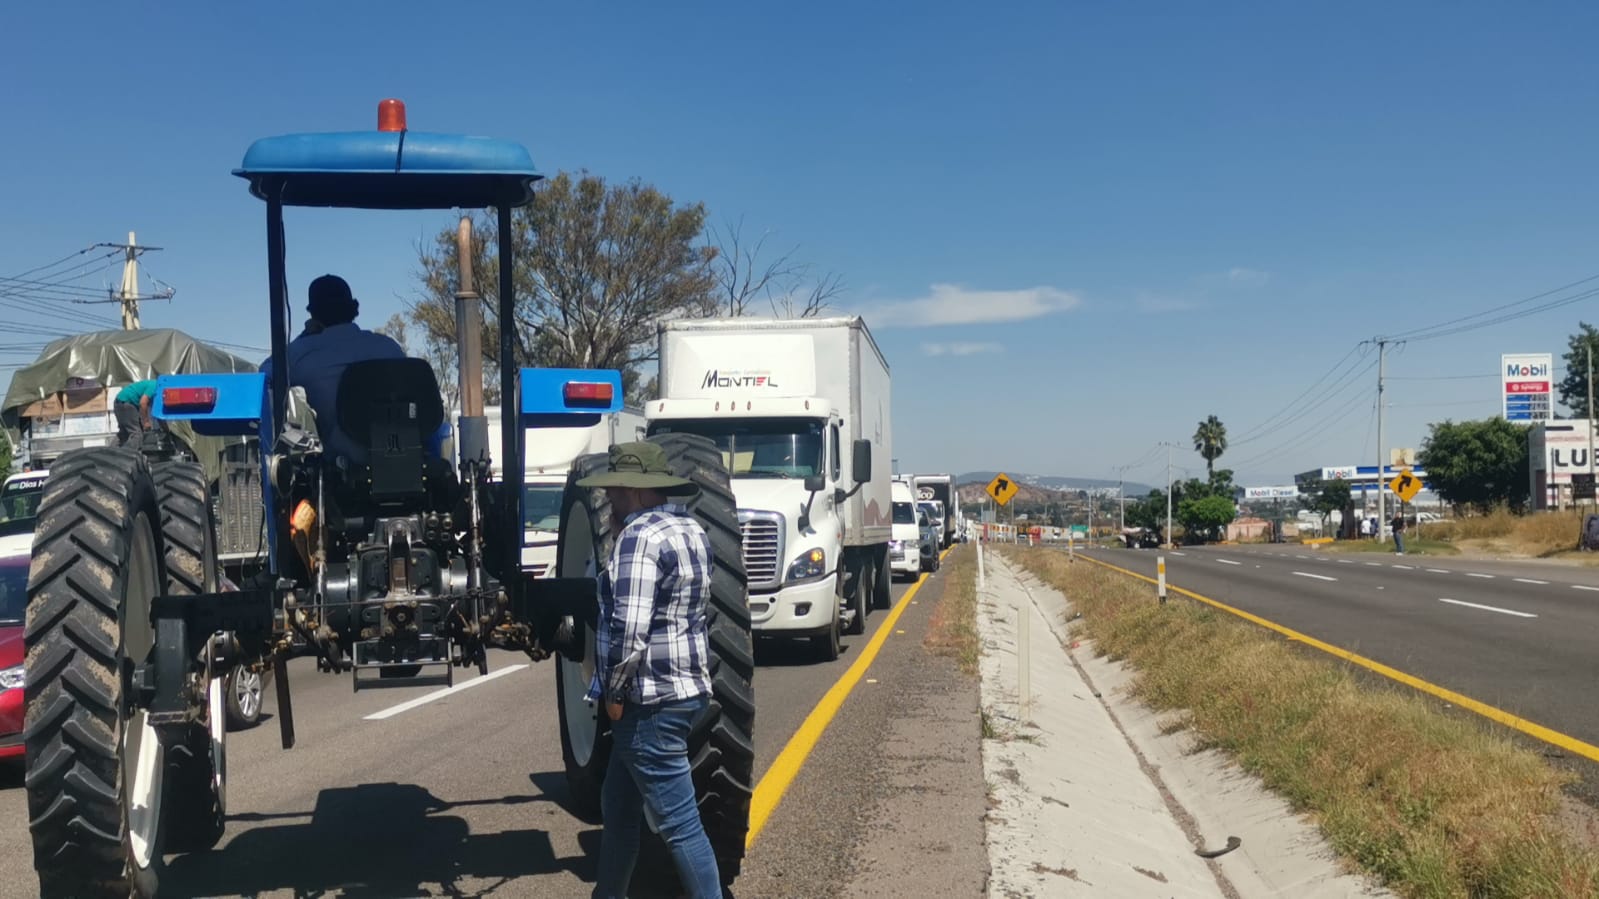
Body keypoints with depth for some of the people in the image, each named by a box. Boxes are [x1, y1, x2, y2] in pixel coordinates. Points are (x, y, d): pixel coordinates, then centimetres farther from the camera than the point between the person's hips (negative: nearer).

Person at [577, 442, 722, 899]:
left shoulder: (639, 535, -18)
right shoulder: (691, 529, 11)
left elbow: (630, 629, -26)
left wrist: (614, 693, -12)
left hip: (652, 701, -11)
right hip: (685, 686, 11)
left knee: (680, 824, -3)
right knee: (618, 804, 23)